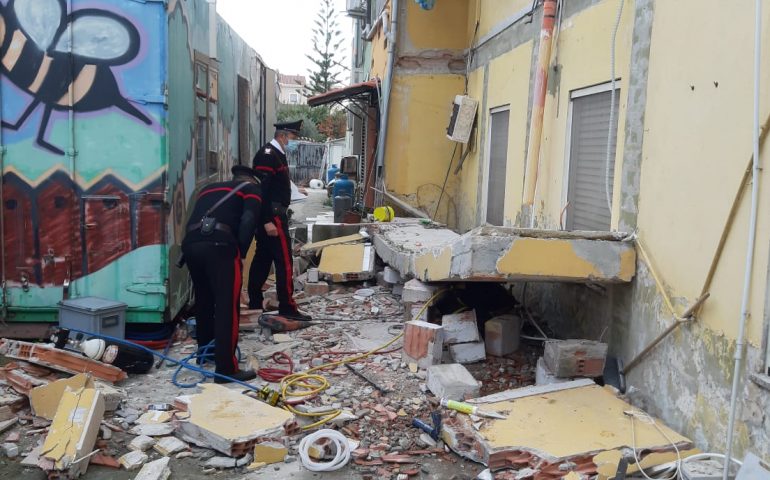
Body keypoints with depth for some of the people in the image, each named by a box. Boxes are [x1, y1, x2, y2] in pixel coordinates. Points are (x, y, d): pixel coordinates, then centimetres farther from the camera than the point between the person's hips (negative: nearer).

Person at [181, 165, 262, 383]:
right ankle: (226, 368, -3)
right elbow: (248, 222, -1)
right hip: (218, 245, -6)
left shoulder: (209, 188, 36)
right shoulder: (251, 189, 19)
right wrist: (240, 252, 5)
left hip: (190, 244, 6)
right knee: (227, 306, -2)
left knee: (203, 300, 24)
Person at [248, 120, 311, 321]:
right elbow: (261, 189, -21)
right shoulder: (267, 155, -15)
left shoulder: (277, 154, 16)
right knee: (284, 260, -8)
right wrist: (268, 221, -25)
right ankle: (287, 307, -5)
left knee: (262, 259, 13)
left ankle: (255, 303, 21)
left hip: (272, 215, 10)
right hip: (272, 215, -10)